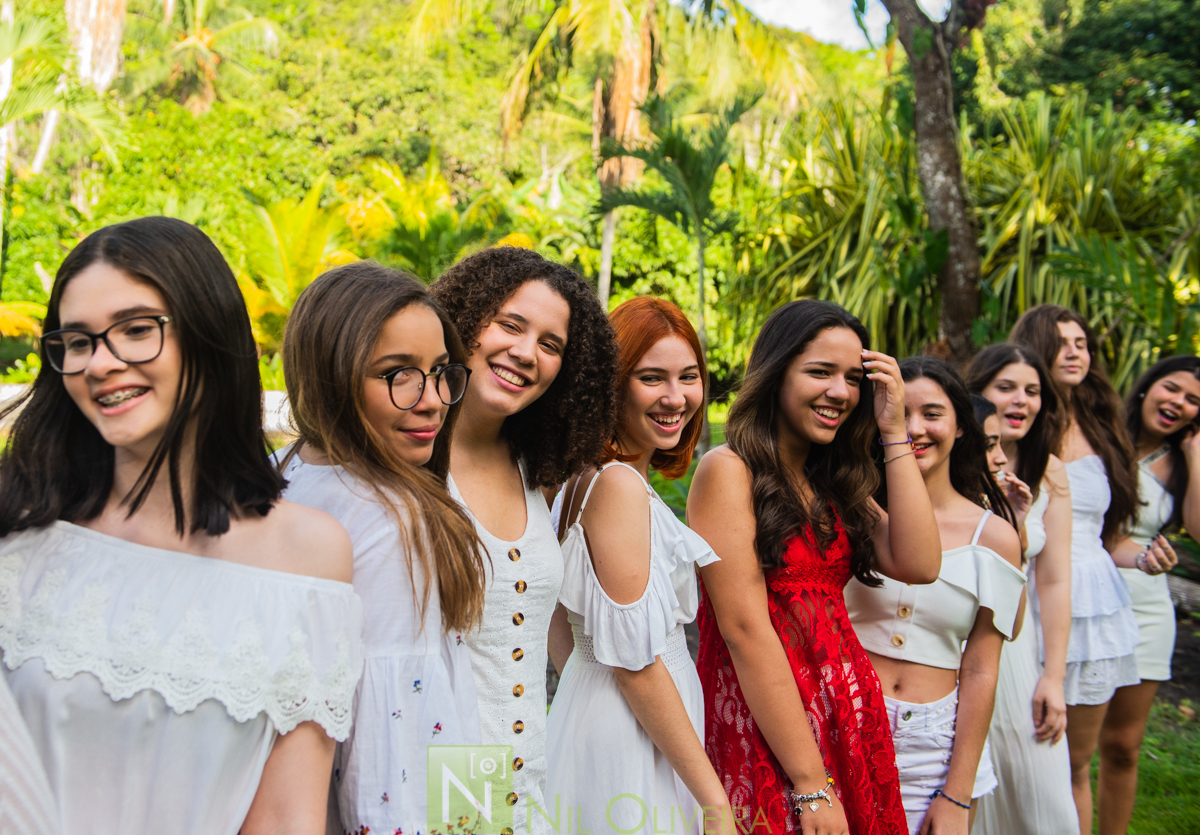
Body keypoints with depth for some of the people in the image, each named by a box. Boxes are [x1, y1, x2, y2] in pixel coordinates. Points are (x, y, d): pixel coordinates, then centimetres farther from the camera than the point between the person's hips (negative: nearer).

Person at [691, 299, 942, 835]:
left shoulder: (836, 483, 13)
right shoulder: (728, 471, -9)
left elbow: (919, 565, -2)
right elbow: (744, 628, -16)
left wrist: (894, 433, -1)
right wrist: (812, 786, -18)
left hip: (849, 718, 7)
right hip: (763, 726, -7)